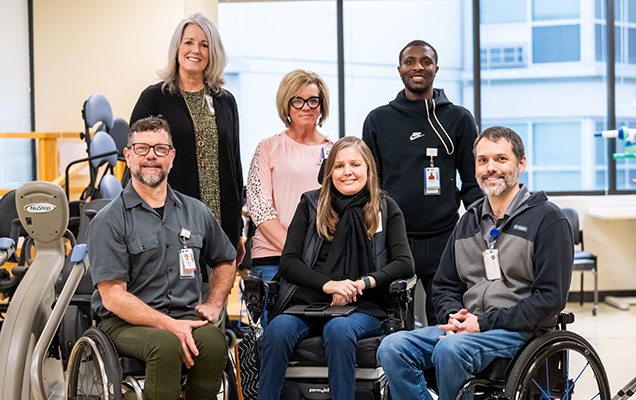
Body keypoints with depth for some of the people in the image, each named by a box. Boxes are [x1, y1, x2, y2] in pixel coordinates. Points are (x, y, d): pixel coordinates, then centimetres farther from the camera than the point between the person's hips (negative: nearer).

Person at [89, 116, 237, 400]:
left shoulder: (196, 212, 15)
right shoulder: (108, 221, -1)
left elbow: (226, 261, 31)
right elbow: (113, 297, -8)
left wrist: (214, 304, 12)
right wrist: (168, 324, -19)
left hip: (185, 317, 3)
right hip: (127, 322, -3)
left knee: (213, 341, -31)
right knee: (167, 345, -36)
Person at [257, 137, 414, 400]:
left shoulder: (385, 208, 13)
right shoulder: (310, 204, 15)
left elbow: (404, 264, 3)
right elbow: (288, 262, 7)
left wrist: (362, 283, -13)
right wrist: (328, 284, -11)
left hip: (362, 309, -1)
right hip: (308, 304, 1)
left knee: (339, 329, -37)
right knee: (278, 328, -32)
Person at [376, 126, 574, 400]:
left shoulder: (548, 219, -2)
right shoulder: (469, 221, 18)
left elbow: (550, 297, -10)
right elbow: (444, 285, 23)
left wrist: (484, 323, -14)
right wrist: (453, 316, -2)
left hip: (521, 330, -6)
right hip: (466, 327, 6)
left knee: (450, 348, -34)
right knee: (392, 348, -18)